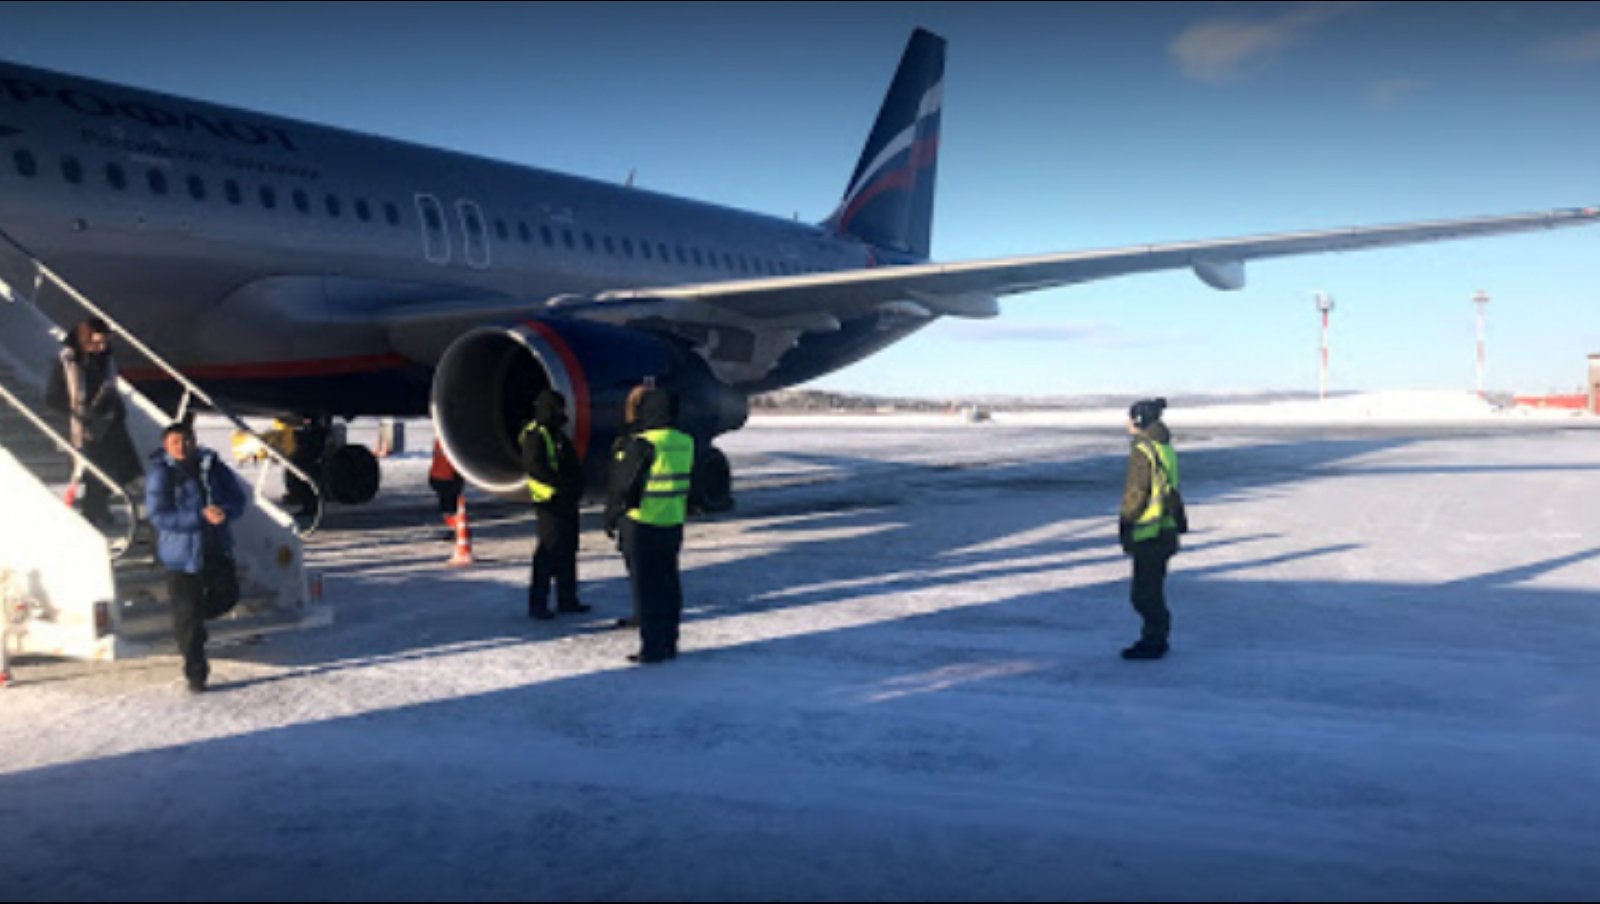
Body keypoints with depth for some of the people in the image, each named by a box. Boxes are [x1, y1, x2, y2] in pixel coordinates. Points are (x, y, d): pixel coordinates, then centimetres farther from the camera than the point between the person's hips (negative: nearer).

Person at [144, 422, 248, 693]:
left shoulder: (213, 466, 4)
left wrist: (224, 512, -20)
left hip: (218, 551, 4)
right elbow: (159, 515, -15)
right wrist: (201, 516, -24)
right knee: (187, 618, -1)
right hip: (182, 556, -4)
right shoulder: (159, 474, -7)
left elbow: (238, 500, 4)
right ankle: (195, 673, 10)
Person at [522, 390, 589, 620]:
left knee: (567, 551, 13)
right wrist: (561, 484, -24)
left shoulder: (558, 434, 19)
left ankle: (567, 600, 21)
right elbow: (533, 466, -23)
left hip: (567, 502, 10)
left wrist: (576, 486, 8)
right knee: (549, 552, -9)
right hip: (550, 501, -10)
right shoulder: (535, 435, -10)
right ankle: (537, 604, -4)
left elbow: (573, 466, 23)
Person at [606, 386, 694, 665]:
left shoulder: (643, 444, -18)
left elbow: (622, 485, -12)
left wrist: (611, 517, 1)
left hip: (642, 526, -7)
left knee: (645, 587, 1)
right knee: (668, 584, 14)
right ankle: (669, 644, 20)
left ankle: (652, 648, 4)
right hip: (673, 525, 7)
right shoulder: (685, 443, 3)